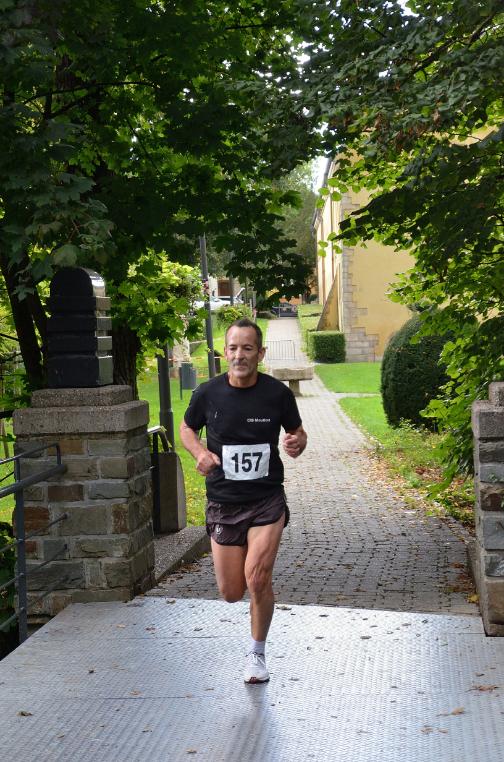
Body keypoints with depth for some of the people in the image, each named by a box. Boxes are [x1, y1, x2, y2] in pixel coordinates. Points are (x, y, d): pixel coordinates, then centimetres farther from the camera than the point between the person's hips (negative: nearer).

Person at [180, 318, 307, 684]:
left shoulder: (278, 393, -7)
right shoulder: (208, 393, -6)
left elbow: (297, 432, 8)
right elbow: (187, 428, 11)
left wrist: (297, 443, -16)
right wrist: (200, 452, -10)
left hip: (267, 499, -1)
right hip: (223, 502, 2)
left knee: (257, 578, -18)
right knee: (231, 593, 5)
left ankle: (257, 654, 7)